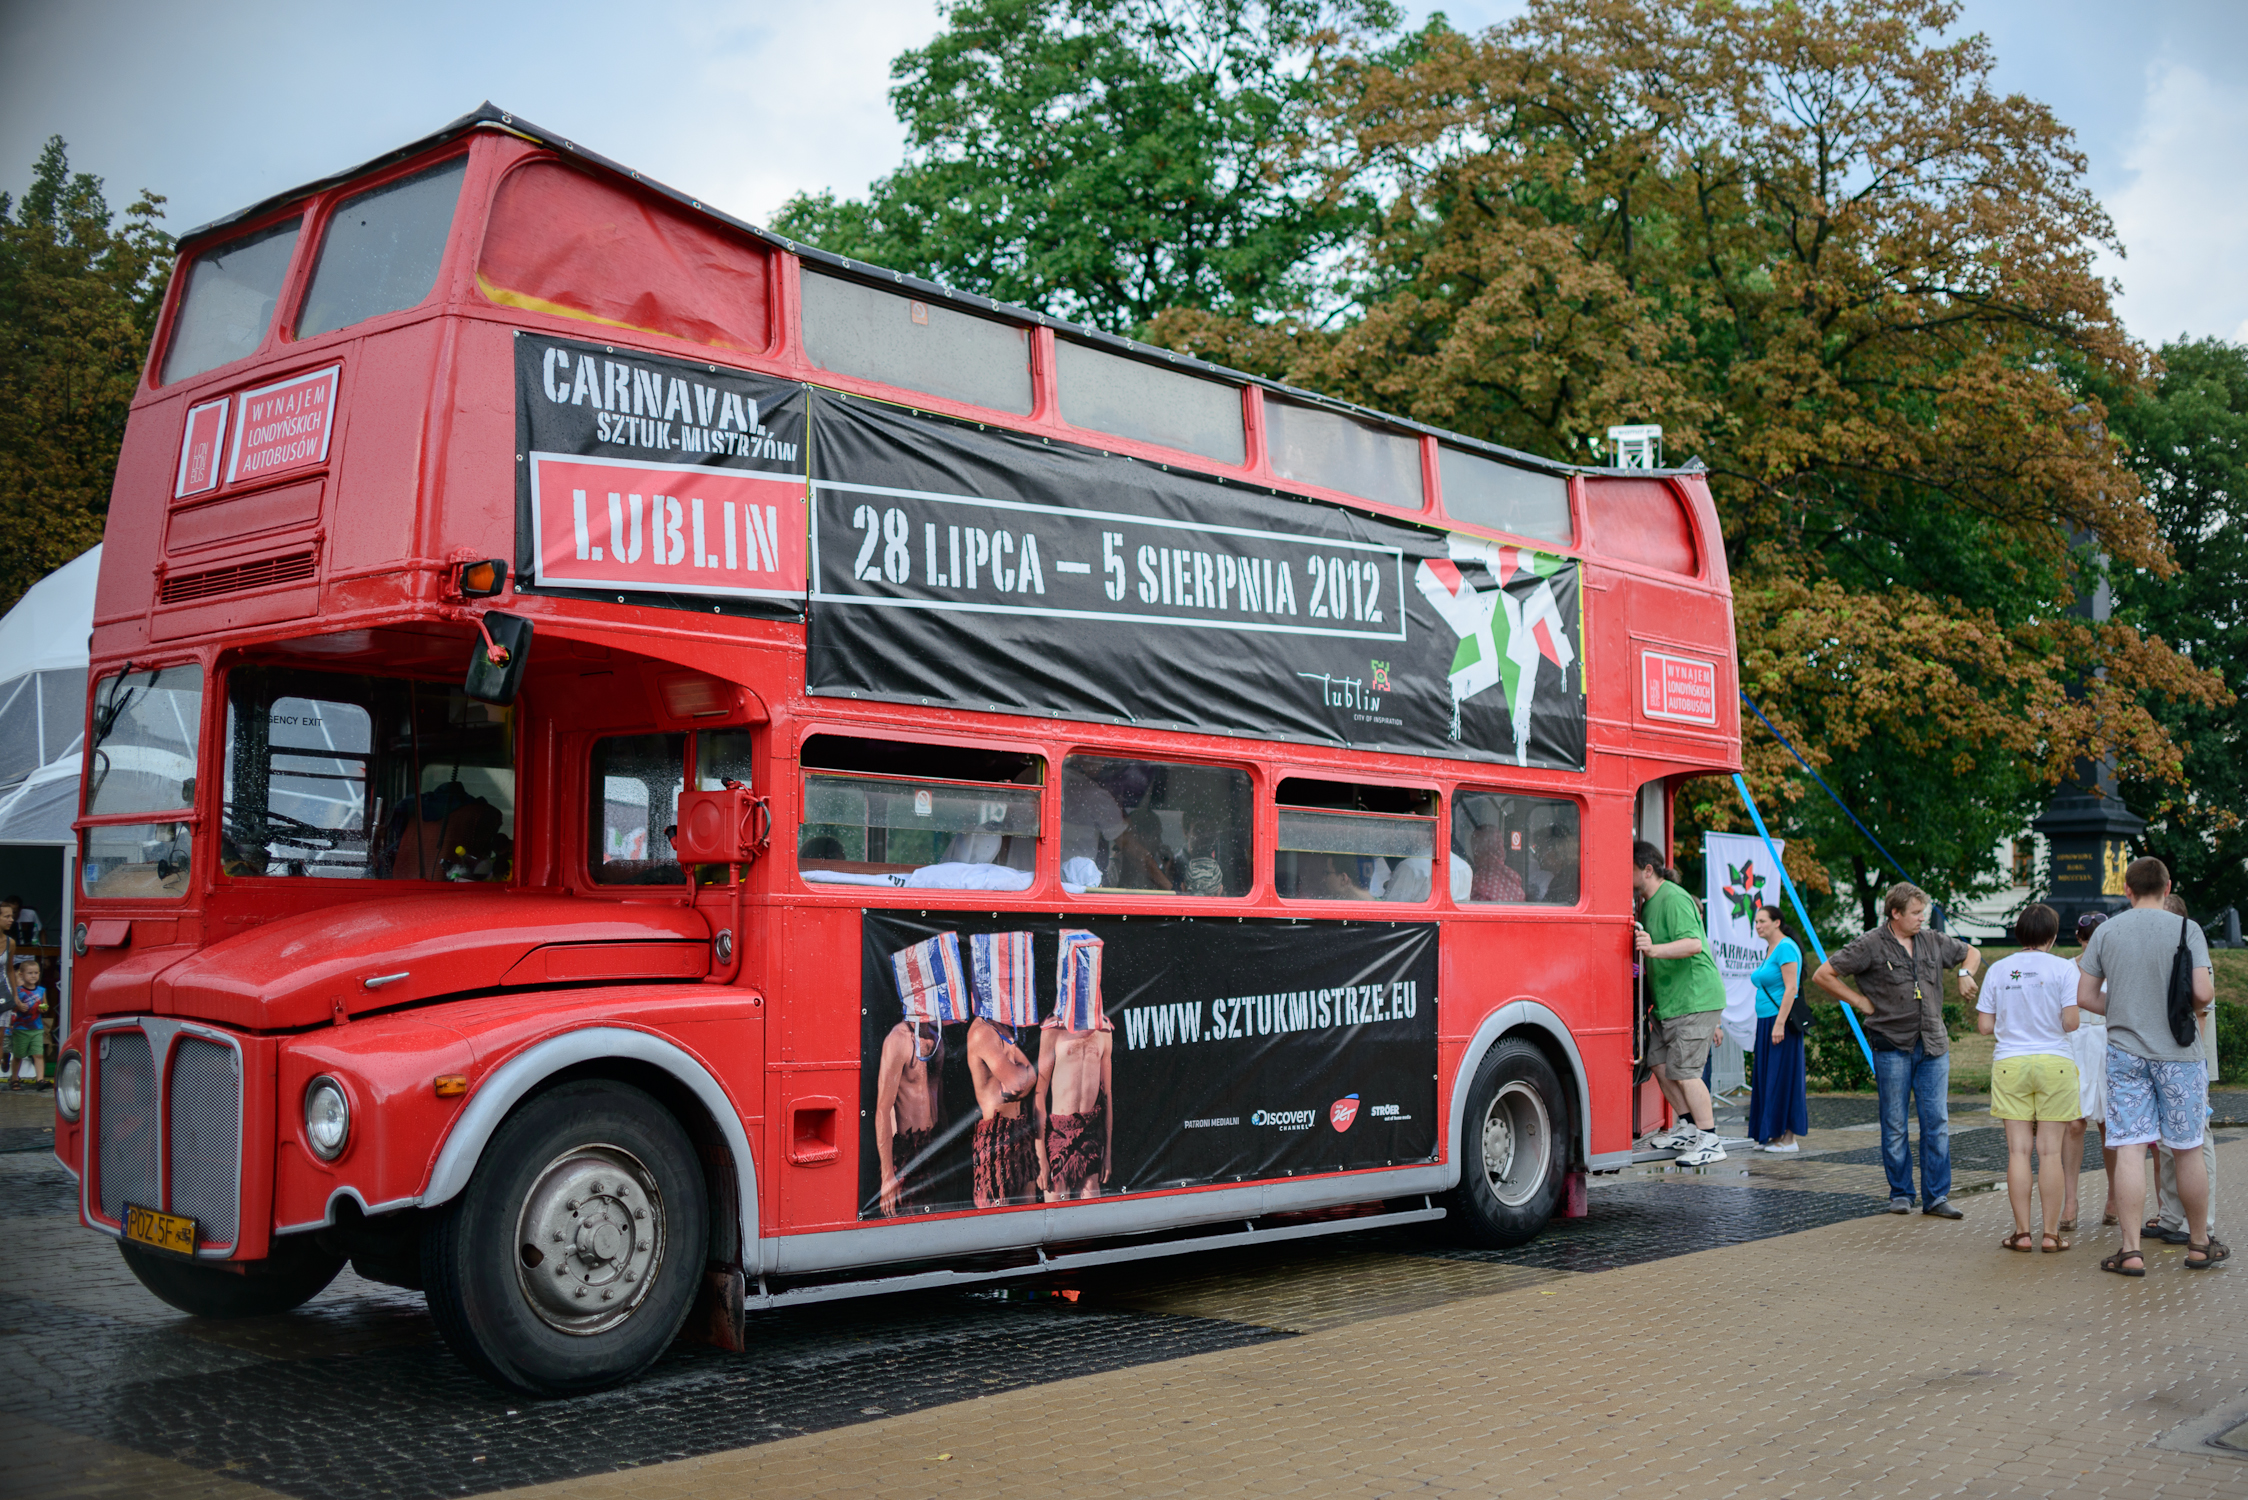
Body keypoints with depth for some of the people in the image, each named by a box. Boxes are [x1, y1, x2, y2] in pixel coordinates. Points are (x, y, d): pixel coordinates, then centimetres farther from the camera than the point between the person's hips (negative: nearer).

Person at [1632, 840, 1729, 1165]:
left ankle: (1710, 1141, -3)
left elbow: (1694, 944, -28)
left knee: (1684, 1070, -10)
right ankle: (1687, 1126, 21)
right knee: (1658, 1062, 10)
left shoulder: (1673, 898, -16)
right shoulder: (1649, 903, 16)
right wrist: (1643, 948, 10)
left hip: (1695, 999, -10)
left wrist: (1654, 949, -41)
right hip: (1671, 1002, 10)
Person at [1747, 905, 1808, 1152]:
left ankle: (1788, 1138, -2)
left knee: (1782, 1078, -6)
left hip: (1781, 1020, -10)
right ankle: (1773, 1135, 14)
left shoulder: (1786, 948, -12)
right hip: (1766, 1021, 10)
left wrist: (1779, 1024, -23)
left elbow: (1791, 989, -19)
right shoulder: (1769, 949, 17)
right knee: (1766, 1079, 10)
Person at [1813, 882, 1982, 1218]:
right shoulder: (1871, 946, -5)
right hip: (1892, 1046, -4)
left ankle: (1936, 1197, 4)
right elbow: (1823, 976, -6)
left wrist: (1965, 973, 9)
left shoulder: (1933, 943, 10)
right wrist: (1861, 1002, -5)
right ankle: (1900, 1193, 15)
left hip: (1933, 1046, 4)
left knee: (1937, 1121, -1)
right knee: (1895, 1124, 3)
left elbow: (1972, 952, 30)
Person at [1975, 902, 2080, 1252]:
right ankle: (2051, 1233, 5)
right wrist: (2049, 1020, 12)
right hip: (2054, 1063, -2)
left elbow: (1984, 1025, 4)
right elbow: (2070, 1023, -10)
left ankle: (2022, 1232, 4)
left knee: (2018, 1150, 3)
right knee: (2051, 1151, 3)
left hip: (2010, 1063, 2)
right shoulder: (2064, 969, -4)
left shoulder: (1998, 970, 4)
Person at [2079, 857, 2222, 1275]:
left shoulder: (2106, 931, 2)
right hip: (2179, 1053, -1)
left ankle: (2131, 1250, -3)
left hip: (2125, 1052, 1)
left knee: (2130, 1150, -1)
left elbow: (2085, 996, 3)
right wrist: (2198, 1008, 9)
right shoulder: (2186, 929, -5)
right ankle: (2199, 1244, 23)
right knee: (2188, 1150, 10)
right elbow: (2204, 993, -14)